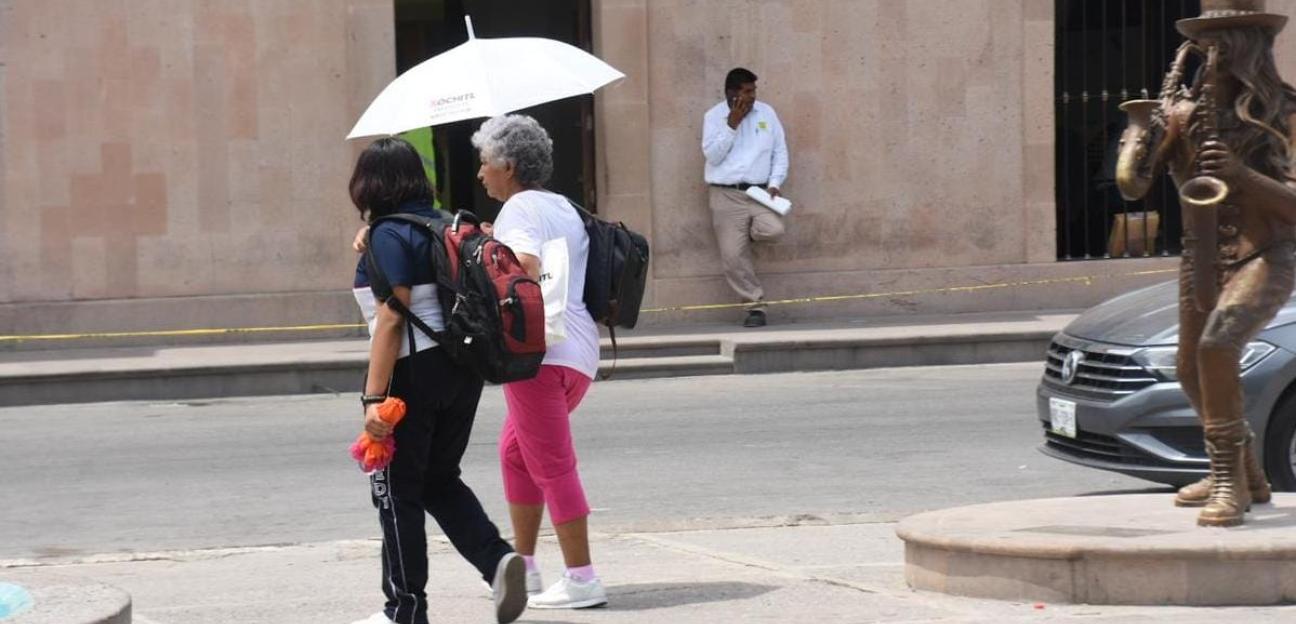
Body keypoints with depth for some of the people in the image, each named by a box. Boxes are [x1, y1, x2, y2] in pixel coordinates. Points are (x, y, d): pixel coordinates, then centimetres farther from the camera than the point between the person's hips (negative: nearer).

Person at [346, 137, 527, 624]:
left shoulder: (389, 237, -13)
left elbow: (391, 320, -20)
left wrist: (374, 397, -21)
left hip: (413, 371, -8)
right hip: (463, 367, 8)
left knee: (397, 491, 4)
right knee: (440, 479, 19)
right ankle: (498, 560, -1)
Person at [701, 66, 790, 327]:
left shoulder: (766, 113, 8)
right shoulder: (714, 116, 2)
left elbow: (780, 152, 9)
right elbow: (712, 155, -9)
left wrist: (775, 184, -4)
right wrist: (732, 124, -13)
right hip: (726, 195, -1)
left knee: (773, 229, -26)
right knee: (733, 257, -7)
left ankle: (747, 233, 9)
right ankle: (755, 305, 9)